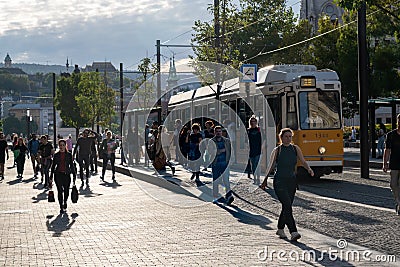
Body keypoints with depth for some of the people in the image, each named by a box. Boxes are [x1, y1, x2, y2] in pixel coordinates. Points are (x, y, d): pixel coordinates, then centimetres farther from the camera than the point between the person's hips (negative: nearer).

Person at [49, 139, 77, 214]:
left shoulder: (69, 154, 4)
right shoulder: (56, 155, 4)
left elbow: (72, 165, 8)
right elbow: (53, 166, 9)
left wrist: (74, 176, 4)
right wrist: (51, 177, 6)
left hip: (66, 174, 0)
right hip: (58, 174, 0)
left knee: (66, 191, 3)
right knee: (60, 191, -5)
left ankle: (65, 202, 33)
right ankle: (61, 207, 3)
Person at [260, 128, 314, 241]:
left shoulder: (295, 149, 7)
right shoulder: (277, 150, -2)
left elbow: (303, 161, 2)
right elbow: (270, 166, 8)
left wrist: (309, 169, -20)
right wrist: (265, 180, 15)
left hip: (292, 181, 5)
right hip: (279, 182, -4)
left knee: (286, 207, 12)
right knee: (287, 206, -17)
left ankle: (280, 229, 31)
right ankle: (293, 232, -20)